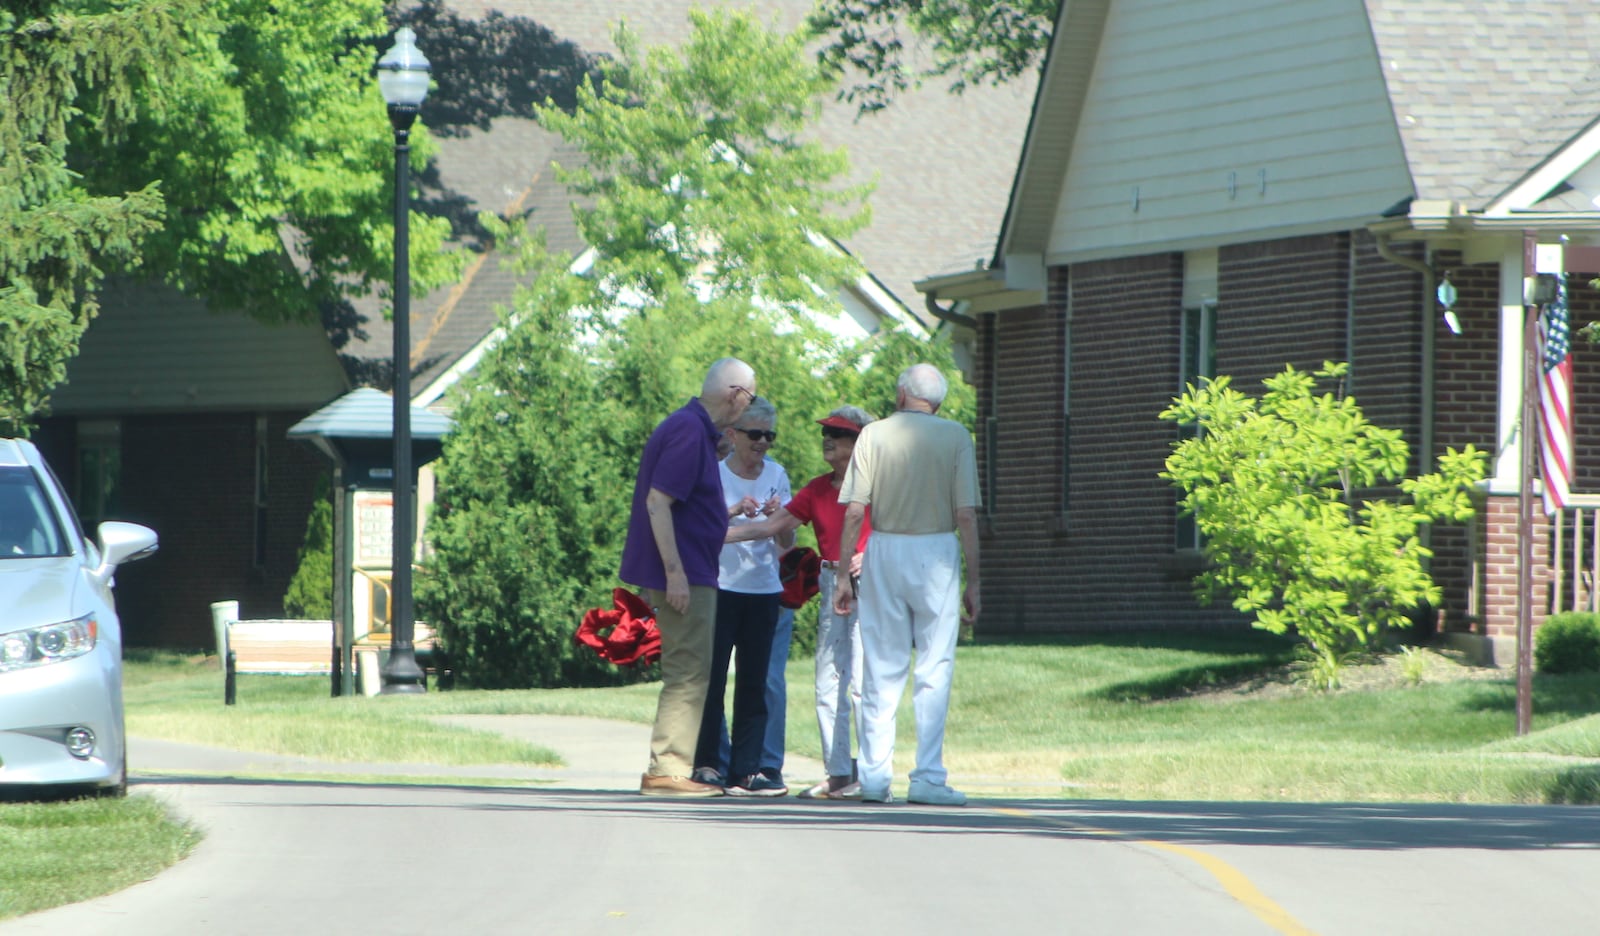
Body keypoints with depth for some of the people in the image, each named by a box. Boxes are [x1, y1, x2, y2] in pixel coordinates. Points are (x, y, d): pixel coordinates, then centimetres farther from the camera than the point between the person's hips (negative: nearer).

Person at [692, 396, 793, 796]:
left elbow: (787, 543, 8)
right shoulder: (714, 472, -1)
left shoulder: (776, 475, 9)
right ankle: (707, 763, 3)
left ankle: (746, 770, -1)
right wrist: (732, 512, -22)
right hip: (720, 584, -3)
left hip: (763, 588, 3)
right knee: (712, 676, -5)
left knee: (754, 682, 0)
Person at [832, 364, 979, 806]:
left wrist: (843, 576, 2)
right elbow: (966, 515, -5)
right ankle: (928, 778, -5)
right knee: (934, 670, 0)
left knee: (881, 670, 7)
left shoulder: (874, 434, 2)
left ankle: (874, 777, 6)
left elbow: (854, 512, -3)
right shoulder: (955, 437, -1)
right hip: (936, 554, -2)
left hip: (883, 552, 2)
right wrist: (973, 582, -1)